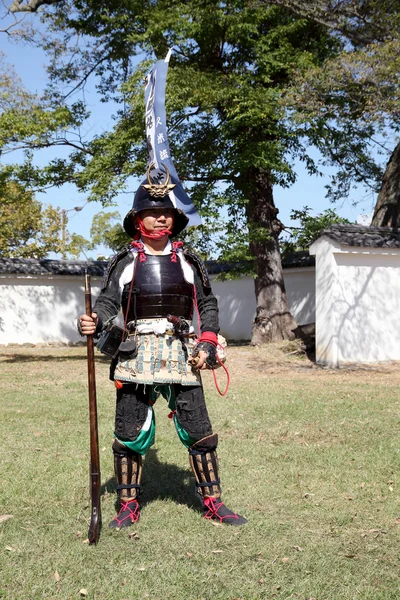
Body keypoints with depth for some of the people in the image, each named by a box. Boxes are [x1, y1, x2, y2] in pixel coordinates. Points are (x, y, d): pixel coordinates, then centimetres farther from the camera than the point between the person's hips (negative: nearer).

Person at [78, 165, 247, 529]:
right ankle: (129, 506, 18)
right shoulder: (125, 262, 6)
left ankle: (213, 503, 17)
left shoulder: (188, 261, 10)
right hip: (137, 354, -1)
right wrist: (94, 322, -22)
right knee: (130, 434, 2)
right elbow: (108, 302, 0)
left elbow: (208, 304, 13)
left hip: (182, 355, 1)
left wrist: (207, 344, 0)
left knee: (199, 431, 2)